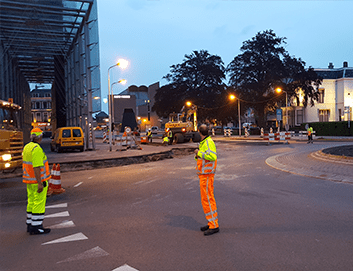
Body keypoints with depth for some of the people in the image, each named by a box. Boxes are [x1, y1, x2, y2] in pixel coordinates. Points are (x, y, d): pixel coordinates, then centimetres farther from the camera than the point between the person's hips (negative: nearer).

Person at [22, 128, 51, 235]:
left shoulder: (27, 147, 10)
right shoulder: (37, 149, -20)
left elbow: (26, 165, 16)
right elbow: (36, 167, -24)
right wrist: (40, 183, -23)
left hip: (30, 180, 9)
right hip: (38, 180, -9)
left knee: (31, 202, 14)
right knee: (39, 203, -4)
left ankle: (30, 225, 22)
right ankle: (36, 227, 0)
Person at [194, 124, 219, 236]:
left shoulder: (209, 142, -15)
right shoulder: (203, 143, 15)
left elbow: (213, 156, -29)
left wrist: (199, 153, -21)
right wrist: (197, 155, 2)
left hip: (206, 175, -10)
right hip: (203, 174, 10)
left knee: (207, 199, -6)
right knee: (207, 198, 14)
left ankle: (214, 226, 1)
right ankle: (212, 223, 23)